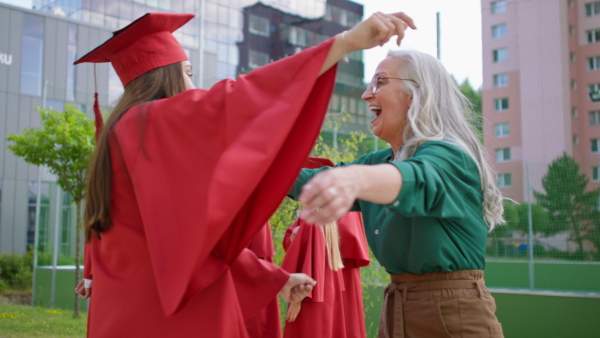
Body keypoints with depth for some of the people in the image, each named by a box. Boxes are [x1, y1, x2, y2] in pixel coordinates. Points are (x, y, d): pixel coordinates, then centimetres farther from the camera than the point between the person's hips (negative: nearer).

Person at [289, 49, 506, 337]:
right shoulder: (379, 161, 9)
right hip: (394, 312, 7)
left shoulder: (447, 156, -16)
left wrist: (356, 179, -58)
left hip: (454, 314, -7)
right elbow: (312, 183, 6)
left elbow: (418, 180, -38)